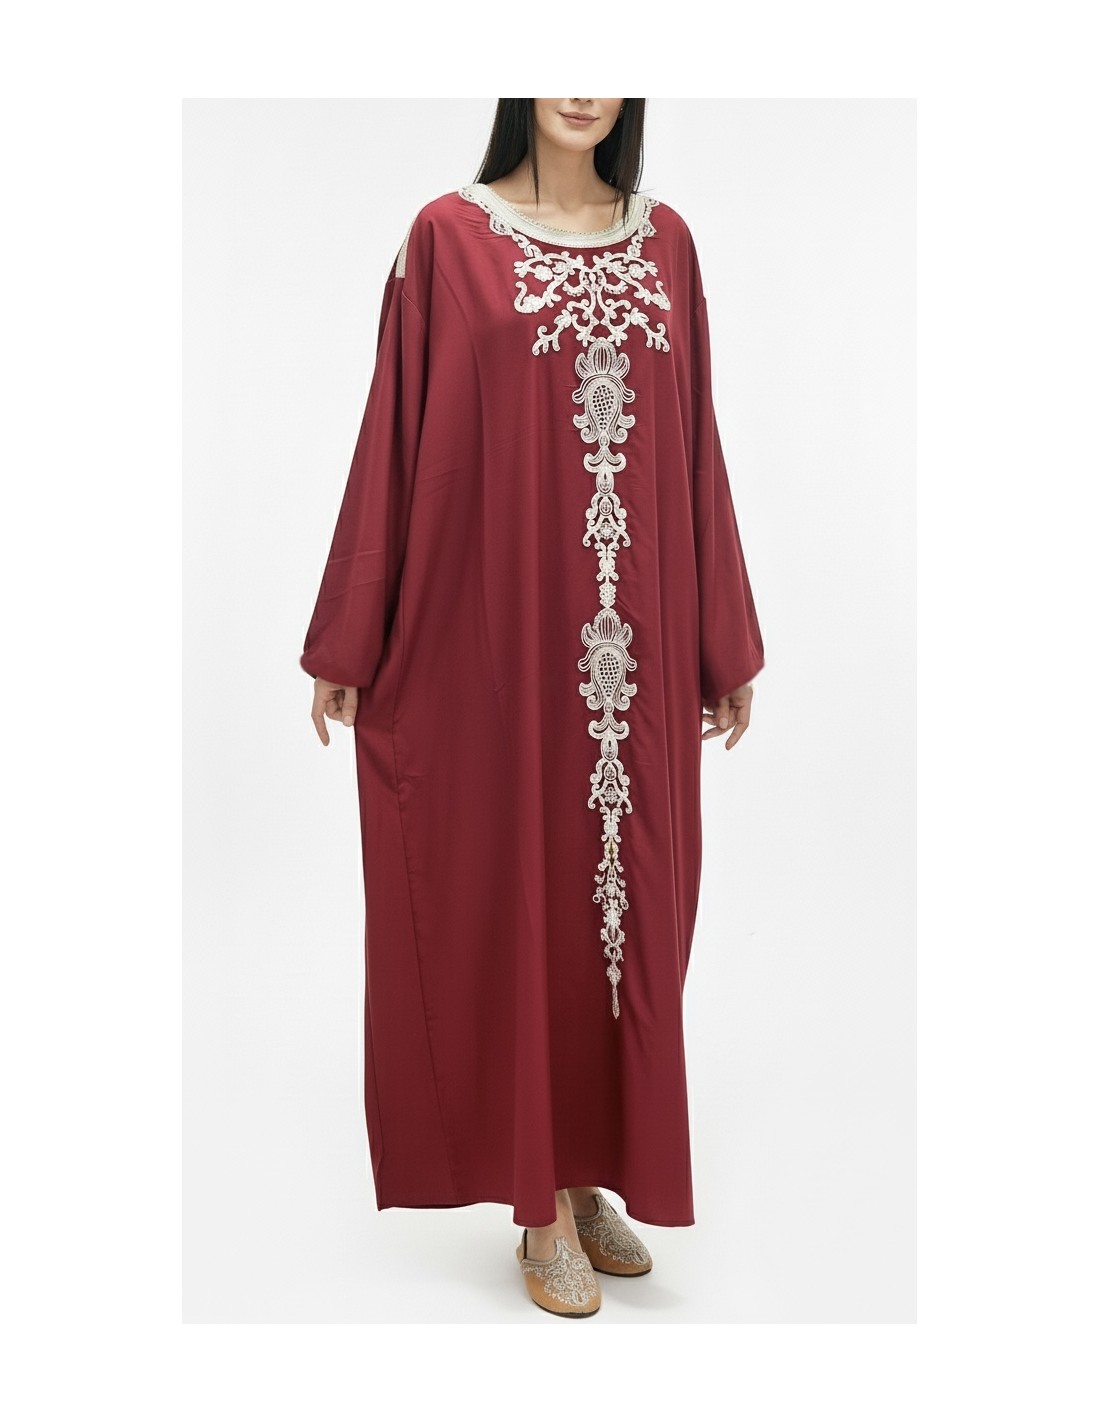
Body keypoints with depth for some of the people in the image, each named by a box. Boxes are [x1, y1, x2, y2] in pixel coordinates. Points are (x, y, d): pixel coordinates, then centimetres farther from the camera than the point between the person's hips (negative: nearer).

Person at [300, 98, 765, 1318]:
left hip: (638, 635, 4)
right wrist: (346, 643, -1)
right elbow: (396, 438, 0)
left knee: (628, 892, 8)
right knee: (514, 889, 3)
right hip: (497, 624, -3)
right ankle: (541, 1205, 19)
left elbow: (694, 445, 11)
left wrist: (726, 642, 10)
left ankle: (593, 1171, 27)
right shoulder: (450, 236, 1)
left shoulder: (665, 241, 11)